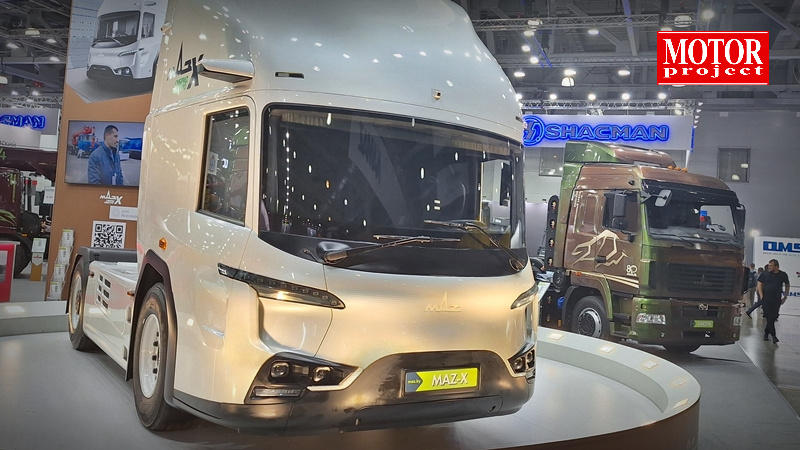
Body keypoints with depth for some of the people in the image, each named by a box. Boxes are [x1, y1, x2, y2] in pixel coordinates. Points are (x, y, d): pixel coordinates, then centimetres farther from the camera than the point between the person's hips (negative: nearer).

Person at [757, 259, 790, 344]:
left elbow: (787, 285, 16)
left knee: (773, 318, 3)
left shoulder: (783, 275, 0)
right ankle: (773, 335, -2)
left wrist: (785, 297, 10)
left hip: (777, 300, 1)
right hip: (766, 300, -1)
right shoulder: (765, 273, -2)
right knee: (769, 318, -6)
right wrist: (761, 296, -5)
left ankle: (766, 333, 18)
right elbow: (759, 284, 3)